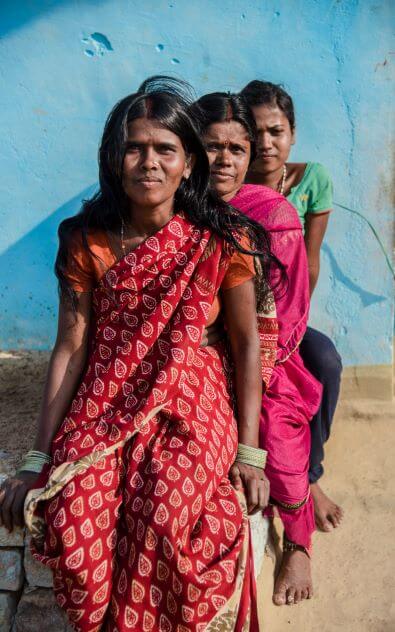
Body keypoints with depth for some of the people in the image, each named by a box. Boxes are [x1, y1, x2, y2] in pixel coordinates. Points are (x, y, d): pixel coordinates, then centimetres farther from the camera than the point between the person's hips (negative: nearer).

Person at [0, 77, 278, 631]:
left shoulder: (223, 239, -4)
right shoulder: (87, 242, 0)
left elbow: (247, 340, 0)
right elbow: (70, 347, 0)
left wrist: (249, 450, -6)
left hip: (194, 401, -1)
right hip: (106, 400, 2)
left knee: (169, 518, -25)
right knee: (71, 516, -21)